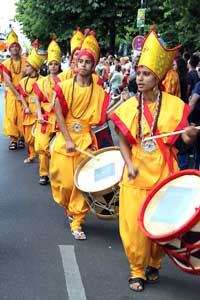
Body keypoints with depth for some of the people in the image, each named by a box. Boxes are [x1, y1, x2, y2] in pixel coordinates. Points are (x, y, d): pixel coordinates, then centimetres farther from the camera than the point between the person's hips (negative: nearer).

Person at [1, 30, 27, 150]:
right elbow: (8, 81, -6)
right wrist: (17, 94, -13)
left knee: (22, 116, 0)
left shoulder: (25, 61, 1)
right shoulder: (6, 64, 1)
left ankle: (21, 137, 11)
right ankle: (13, 139, 4)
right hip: (11, 93, 0)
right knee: (11, 116, -1)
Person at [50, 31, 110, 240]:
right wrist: (68, 140, -14)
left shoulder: (98, 92, 3)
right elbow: (59, 115, -6)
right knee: (65, 182, 2)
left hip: (87, 141, 1)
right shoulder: (65, 86, -1)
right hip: (65, 140, -1)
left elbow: (98, 119, 0)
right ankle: (68, 206, 35)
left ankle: (77, 221, 9)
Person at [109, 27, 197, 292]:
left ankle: (154, 264, 34)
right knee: (134, 226, 1)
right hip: (137, 175, 1)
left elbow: (184, 139, -2)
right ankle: (137, 270, 21)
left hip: (164, 174, -1)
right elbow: (124, 141, 2)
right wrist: (129, 164, -15)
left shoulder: (174, 105, -6)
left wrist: (190, 135, -26)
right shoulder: (129, 107, -2)